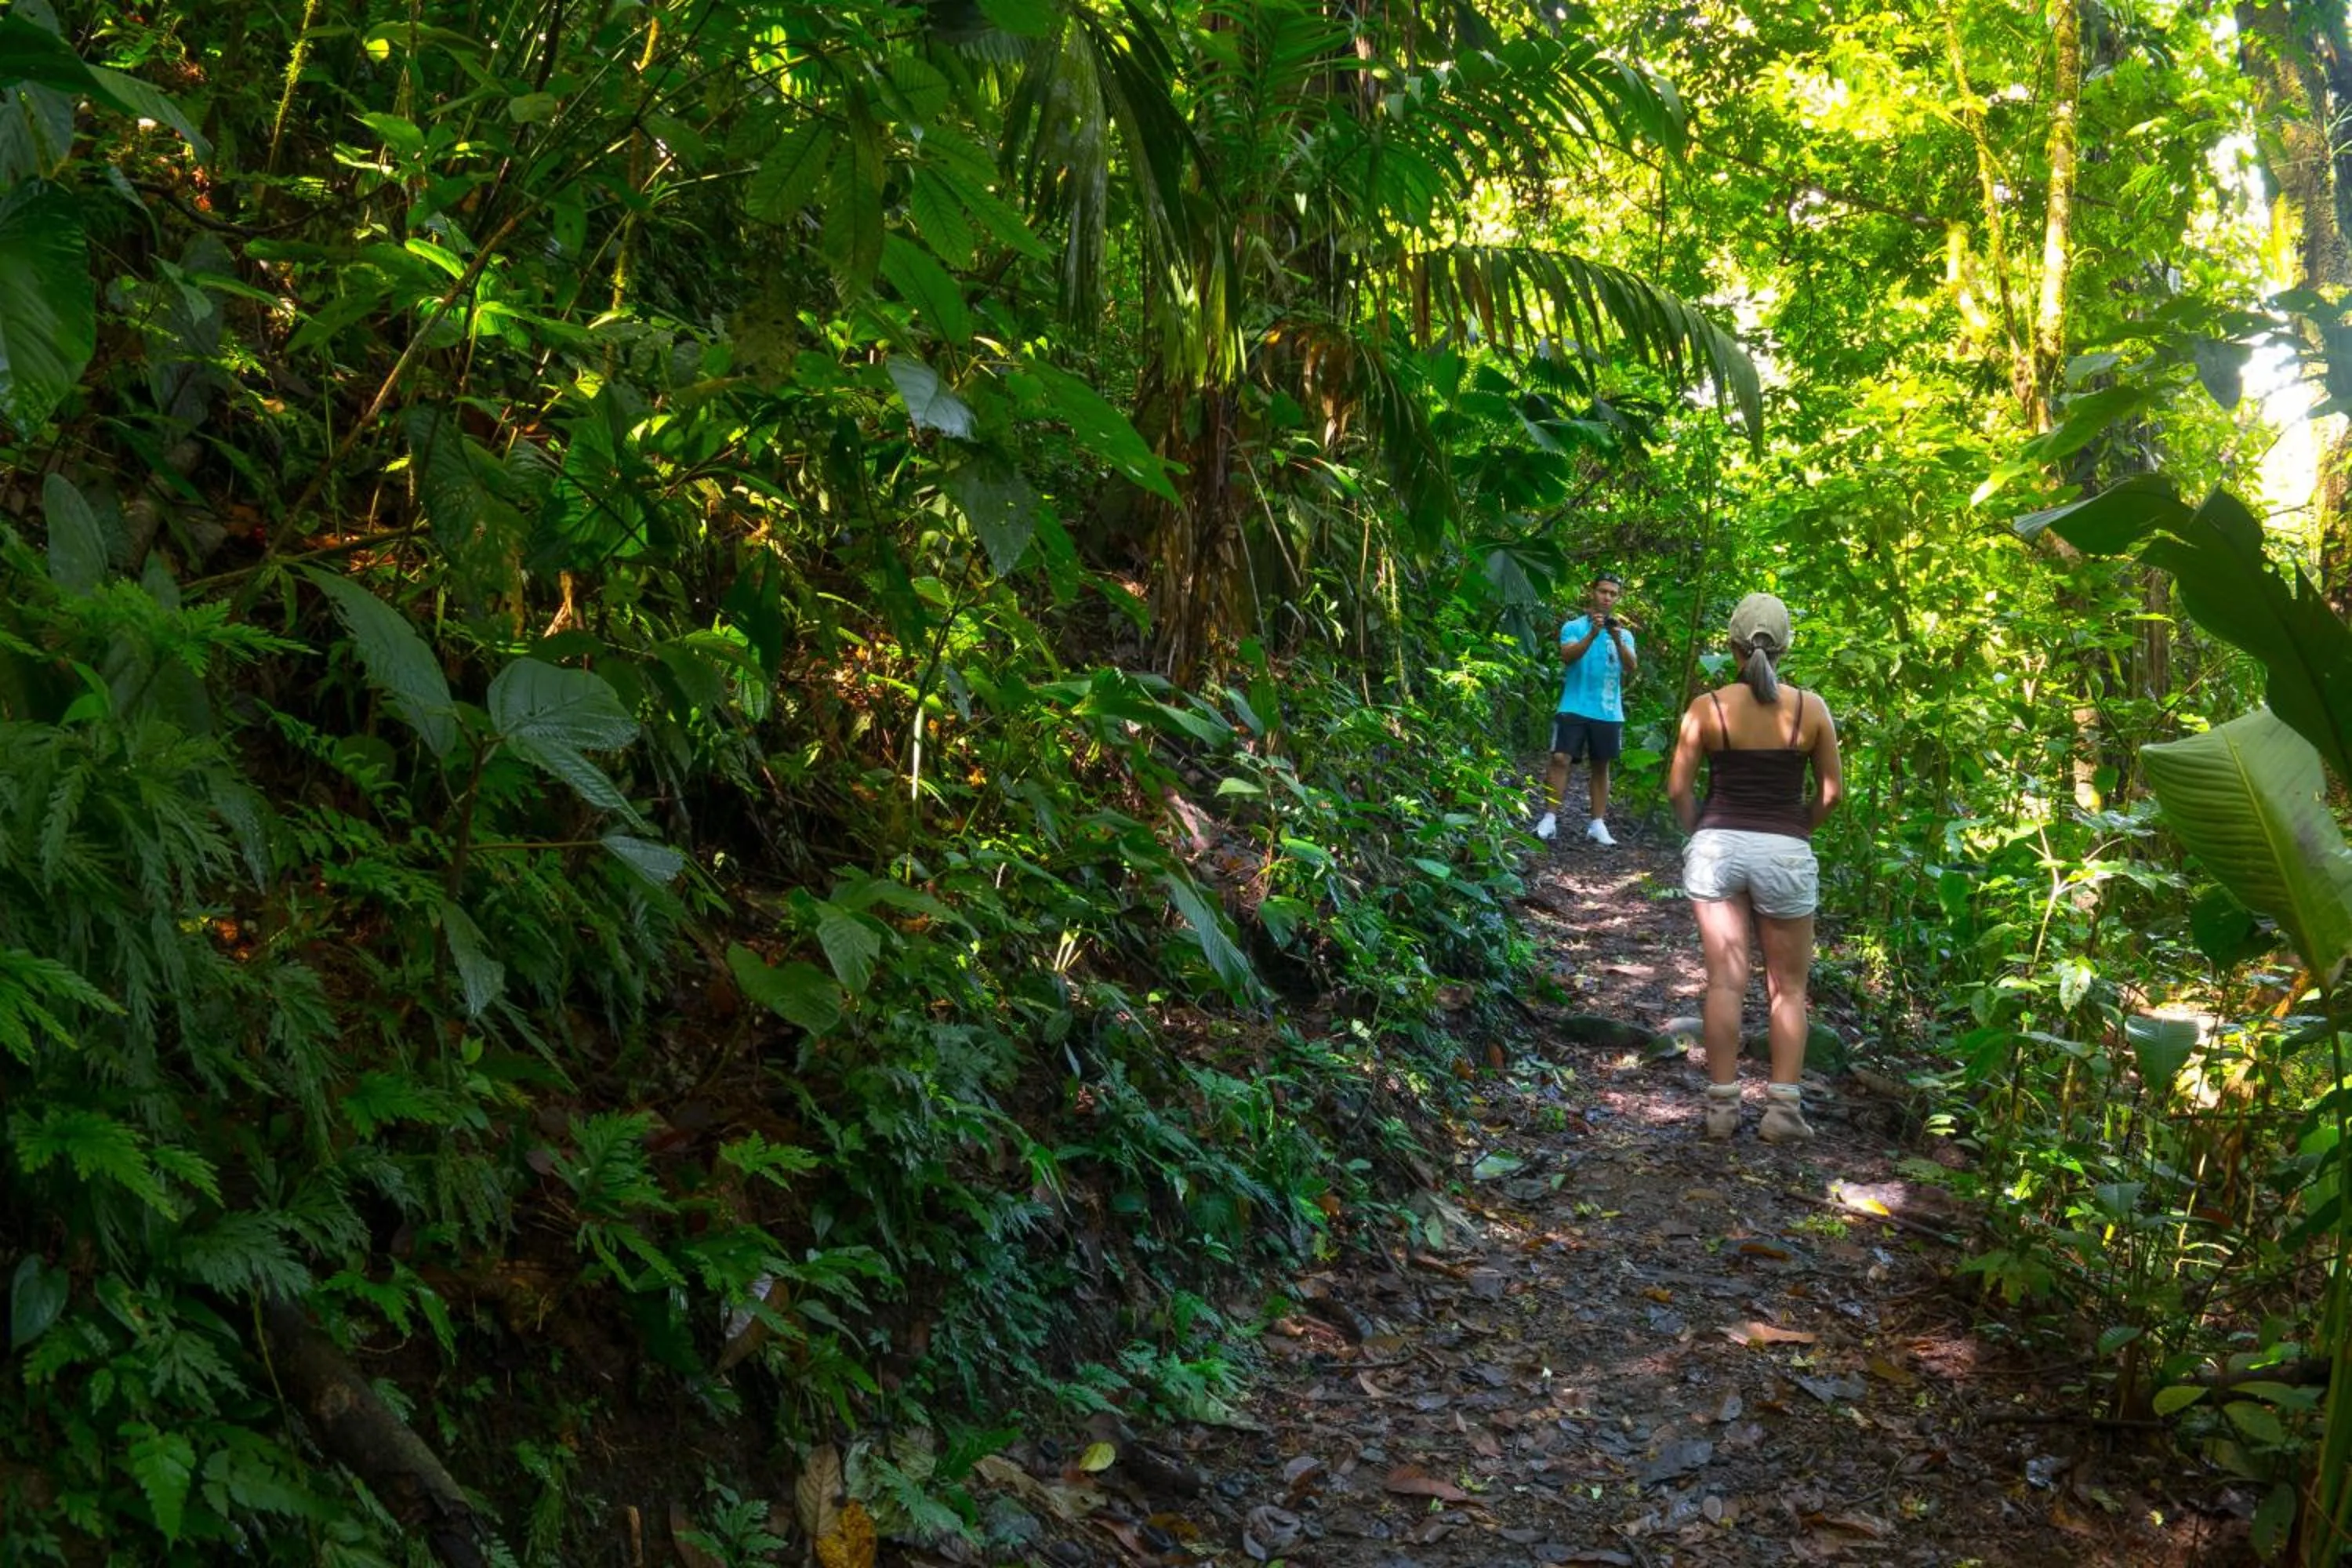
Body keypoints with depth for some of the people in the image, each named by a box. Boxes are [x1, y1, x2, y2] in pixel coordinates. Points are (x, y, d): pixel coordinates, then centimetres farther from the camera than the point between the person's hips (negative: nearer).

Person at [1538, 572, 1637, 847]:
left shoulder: (1624, 634, 10)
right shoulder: (1574, 626, 3)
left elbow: (1631, 668, -4)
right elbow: (1567, 656, -14)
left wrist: (1617, 639, -20)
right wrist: (1593, 634, -27)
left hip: (1608, 711, 3)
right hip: (1574, 707, -3)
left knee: (1600, 766, 8)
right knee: (1561, 759, -12)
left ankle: (1598, 824, 11)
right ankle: (1550, 819, -13)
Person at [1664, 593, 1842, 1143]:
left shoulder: (1708, 707, -4)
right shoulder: (1810, 707, -3)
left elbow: (1678, 788, -1)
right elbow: (1831, 791, 2)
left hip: (1716, 847, 0)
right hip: (1785, 852, 0)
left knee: (1725, 982, 5)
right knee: (1788, 988, 10)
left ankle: (1723, 1105, 6)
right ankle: (1783, 1109, 6)